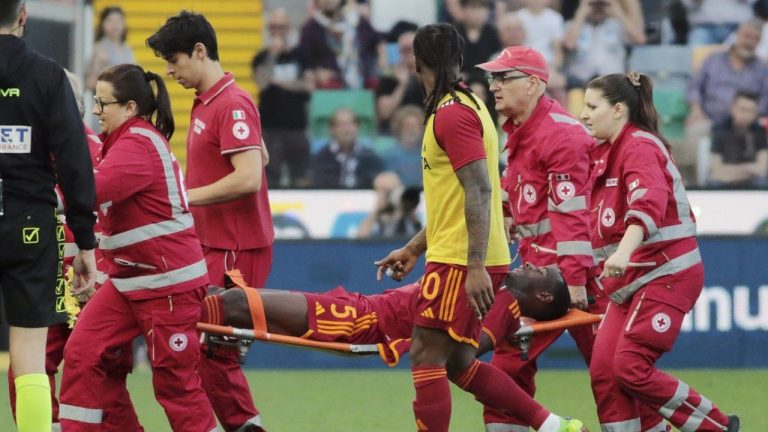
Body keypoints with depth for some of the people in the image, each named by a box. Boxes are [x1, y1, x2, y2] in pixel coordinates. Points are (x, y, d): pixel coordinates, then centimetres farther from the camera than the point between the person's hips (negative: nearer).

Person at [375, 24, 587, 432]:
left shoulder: (452, 114, -13)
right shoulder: (466, 106, 18)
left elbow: (479, 191, -21)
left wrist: (475, 266, -25)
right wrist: (413, 249, 29)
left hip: (461, 262, -10)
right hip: (466, 259, 10)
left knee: (426, 358, -7)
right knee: (458, 363, 12)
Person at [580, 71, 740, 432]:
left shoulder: (640, 146, -12)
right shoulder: (605, 153, 17)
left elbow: (648, 203, -30)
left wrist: (623, 252, -44)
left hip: (666, 274, -9)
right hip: (631, 280, 9)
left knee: (631, 367, -15)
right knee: (603, 369, -3)